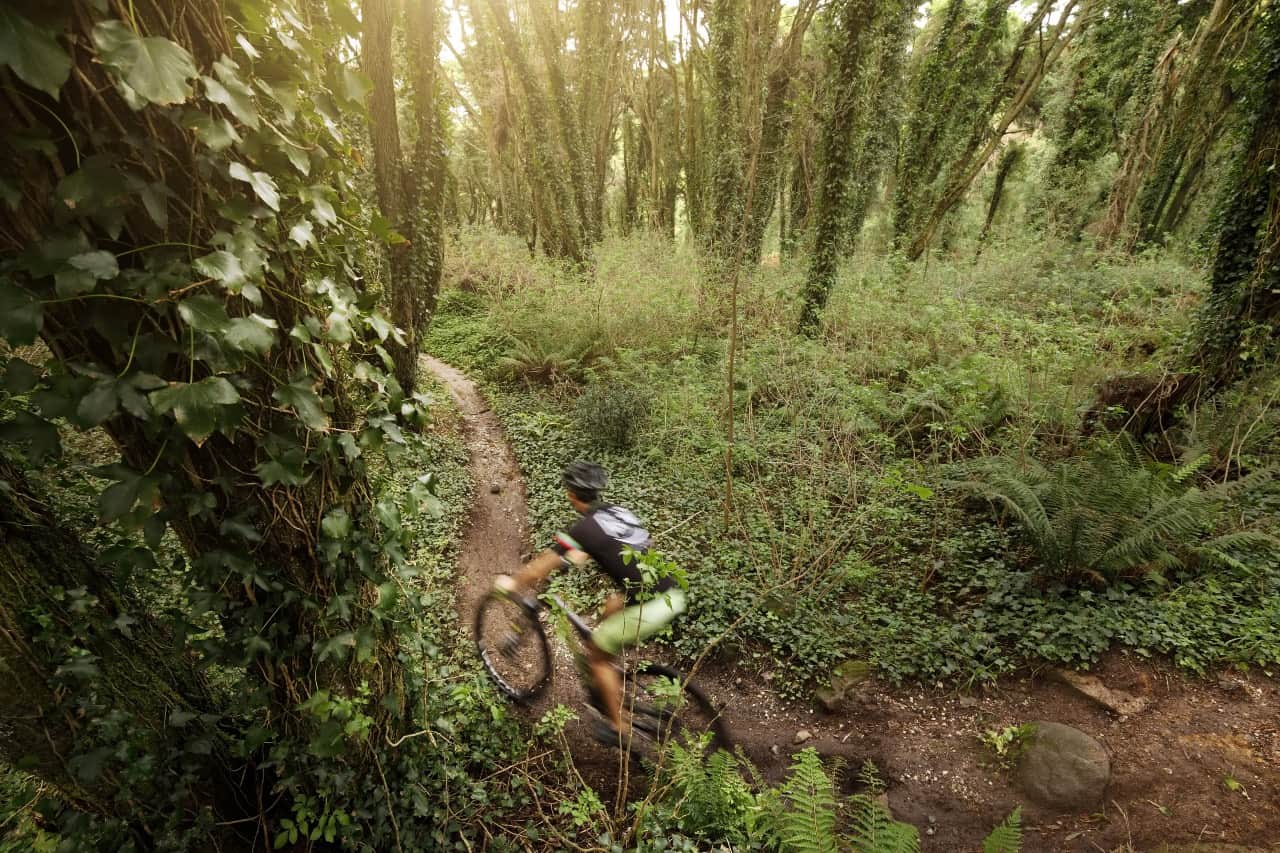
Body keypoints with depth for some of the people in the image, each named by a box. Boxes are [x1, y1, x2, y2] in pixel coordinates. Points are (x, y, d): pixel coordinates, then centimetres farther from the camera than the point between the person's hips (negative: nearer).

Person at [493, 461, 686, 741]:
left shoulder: (583, 528, -8)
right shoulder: (620, 511, 12)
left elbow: (539, 570, -1)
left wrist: (512, 583, 17)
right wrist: (578, 557, 45)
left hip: (652, 607, -8)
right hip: (673, 594, 8)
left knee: (597, 654, 14)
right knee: (611, 609, 31)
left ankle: (620, 726, 24)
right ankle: (614, 687, 41)